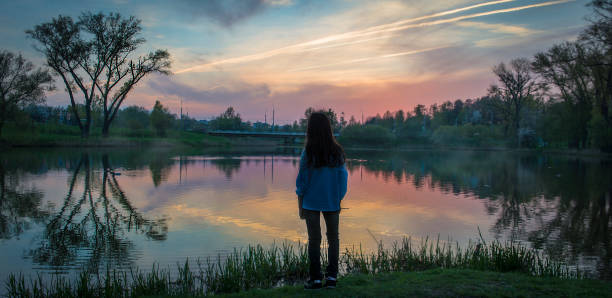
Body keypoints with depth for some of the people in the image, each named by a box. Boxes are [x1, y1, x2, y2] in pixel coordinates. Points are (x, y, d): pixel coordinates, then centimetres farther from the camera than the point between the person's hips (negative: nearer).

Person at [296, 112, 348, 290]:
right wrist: (339, 201, 12)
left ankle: (316, 279, 12)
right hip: (332, 202, 2)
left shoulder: (308, 153, -13)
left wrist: (300, 206, 3)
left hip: (311, 202, -2)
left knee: (314, 240, 8)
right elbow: (343, 178, 0)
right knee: (333, 238, 15)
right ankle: (331, 277, 14)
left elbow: (302, 181, -8)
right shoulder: (337, 152, -6)